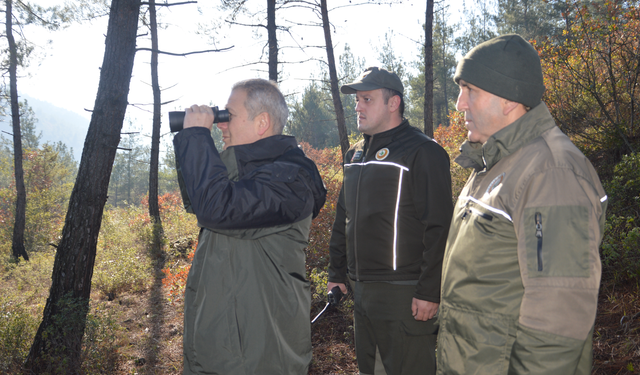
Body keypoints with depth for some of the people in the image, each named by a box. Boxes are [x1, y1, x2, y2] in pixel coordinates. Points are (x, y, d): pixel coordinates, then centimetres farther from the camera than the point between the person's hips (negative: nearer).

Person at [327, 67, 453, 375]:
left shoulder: (423, 153, -12)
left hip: (404, 293, -8)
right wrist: (336, 273, 16)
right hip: (361, 290, 8)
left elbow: (438, 228, -18)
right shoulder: (355, 155, 13)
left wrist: (429, 291, -20)